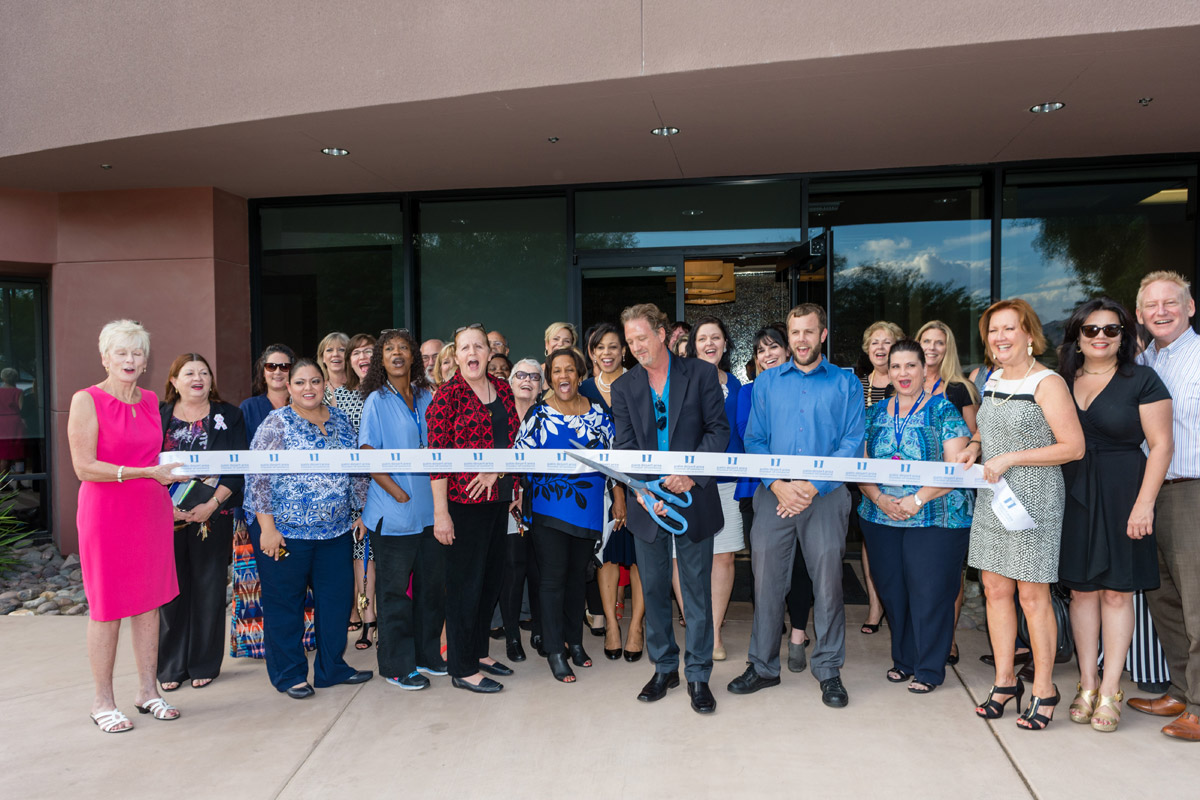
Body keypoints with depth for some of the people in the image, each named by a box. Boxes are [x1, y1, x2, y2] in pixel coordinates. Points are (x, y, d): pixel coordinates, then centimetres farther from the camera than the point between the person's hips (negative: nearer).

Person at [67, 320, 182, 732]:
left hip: (151, 512, 6)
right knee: (108, 607, 3)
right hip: (106, 513, -5)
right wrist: (147, 472, -19)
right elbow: (85, 468, -14)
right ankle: (103, 701, 17)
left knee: (149, 601, 10)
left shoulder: (150, 400, 10)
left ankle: (147, 690, 22)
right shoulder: (87, 401, -8)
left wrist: (174, 469, 7)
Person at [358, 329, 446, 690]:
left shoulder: (427, 398, 10)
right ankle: (397, 665, 15)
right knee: (394, 588, 3)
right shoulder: (377, 401, -4)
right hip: (393, 511, -5)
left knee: (432, 583, 12)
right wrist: (399, 494, -15)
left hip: (430, 508, 5)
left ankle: (427, 654, 28)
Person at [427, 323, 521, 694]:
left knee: (492, 578, 16)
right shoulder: (448, 395, -9)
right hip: (463, 501, -7)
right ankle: (462, 668, 14)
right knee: (465, 583, 2)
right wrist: (440, 512, -17)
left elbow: (514, 438, 11)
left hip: (498, 498, 7)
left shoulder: (502, 389, 9)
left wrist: (497, 468, -9)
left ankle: (479, 651, 32)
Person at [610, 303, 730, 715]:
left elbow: (719, 429, -4)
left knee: (697, 590, 4)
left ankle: (698, 675, 18)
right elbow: (625, 446, -1)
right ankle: (664, 668, 28)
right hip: (647, 504, 3)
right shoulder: (623, 387, 5)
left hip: (694, 499, -2)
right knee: (653, 590, 11)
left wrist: (692, 473, -17)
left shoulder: (701, 373, -2)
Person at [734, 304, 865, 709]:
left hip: (827, 494, -1)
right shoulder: (767, 382, 11)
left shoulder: (846, 383, 7)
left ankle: (829, 669, 17)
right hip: (773, 494, 2)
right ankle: (763, 665, 18)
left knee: (828, 580, 1)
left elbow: (852, 443, -1)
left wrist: (813, 486, -12)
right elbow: (754, 440, 7)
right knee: (766, 579, 4)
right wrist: (778, 485, -9)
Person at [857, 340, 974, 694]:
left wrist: (918, 499, -18)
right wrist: (879, 498, -9)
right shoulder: (875, 413, 10)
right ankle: (903, 660, 27)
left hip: (936, 518, -4)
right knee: (892, 591, 9)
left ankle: (929, 668, 14)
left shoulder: (944, 410, -2)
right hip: (881, 518, 4)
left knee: (929, 592, -2)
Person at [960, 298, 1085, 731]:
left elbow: (1074, 447, -15)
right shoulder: (993, 380, 12)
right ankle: (1004, 680, 22)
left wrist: (1010, 458, -18)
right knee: (995, 589, 9)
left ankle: (1043, 688, 16)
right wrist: (974, 446, 4)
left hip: (1034, 500, -7)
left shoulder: (1047, 383, -11)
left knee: (1032, 595, 0)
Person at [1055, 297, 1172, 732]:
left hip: (1120, 495, -3)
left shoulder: (1141, 380, -3)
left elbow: (1160, 445, -7)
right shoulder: (1062, 382, 8)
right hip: (1073, 496, 3)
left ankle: (1110, 691, 12)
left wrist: (1144, 504, -14)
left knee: (1116, 592, 2)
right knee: (1082, 589, 8)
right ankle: (1087, 684, 18)